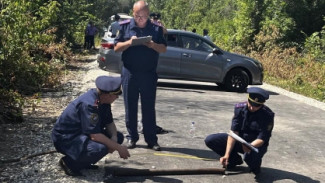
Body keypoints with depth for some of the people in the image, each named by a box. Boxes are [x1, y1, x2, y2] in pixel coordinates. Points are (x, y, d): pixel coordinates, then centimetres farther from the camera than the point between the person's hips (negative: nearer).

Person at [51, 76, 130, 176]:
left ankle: (82, 159, 6)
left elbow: (109, 123, 8)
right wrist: (119, 148, -25)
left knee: (118, 137, 1)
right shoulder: (89, 104, -30)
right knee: (101, 148, -34)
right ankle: (69, 162, -10)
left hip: (83, 134, 10)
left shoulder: (103, 100, -2)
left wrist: (114, 138, -13)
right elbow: (95, 136, -32)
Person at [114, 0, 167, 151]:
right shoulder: (125, 26, 2)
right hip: (129, 73, 0)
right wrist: (129, 42, -16)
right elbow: (116, 48, 2)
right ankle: (131, 137, 16)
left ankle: (151, 139, 9)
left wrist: (152, 45, -17)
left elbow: (164, 49, 3)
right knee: (130, 107, 6)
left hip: (149, 74, 0)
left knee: (149, 107, 4)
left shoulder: (156, 28, 3)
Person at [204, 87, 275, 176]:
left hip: (256, 144, -4)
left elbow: (261, 139, -24)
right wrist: (227, 155, -23)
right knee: (210, 140, -12)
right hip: (239, 140, 5)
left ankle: (255, 165, -1)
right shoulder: (239, 108, -13)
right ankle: (235, 159, 6)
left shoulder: (268, 115, -23)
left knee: (249, 156, -42)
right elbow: (233, 132, -16)